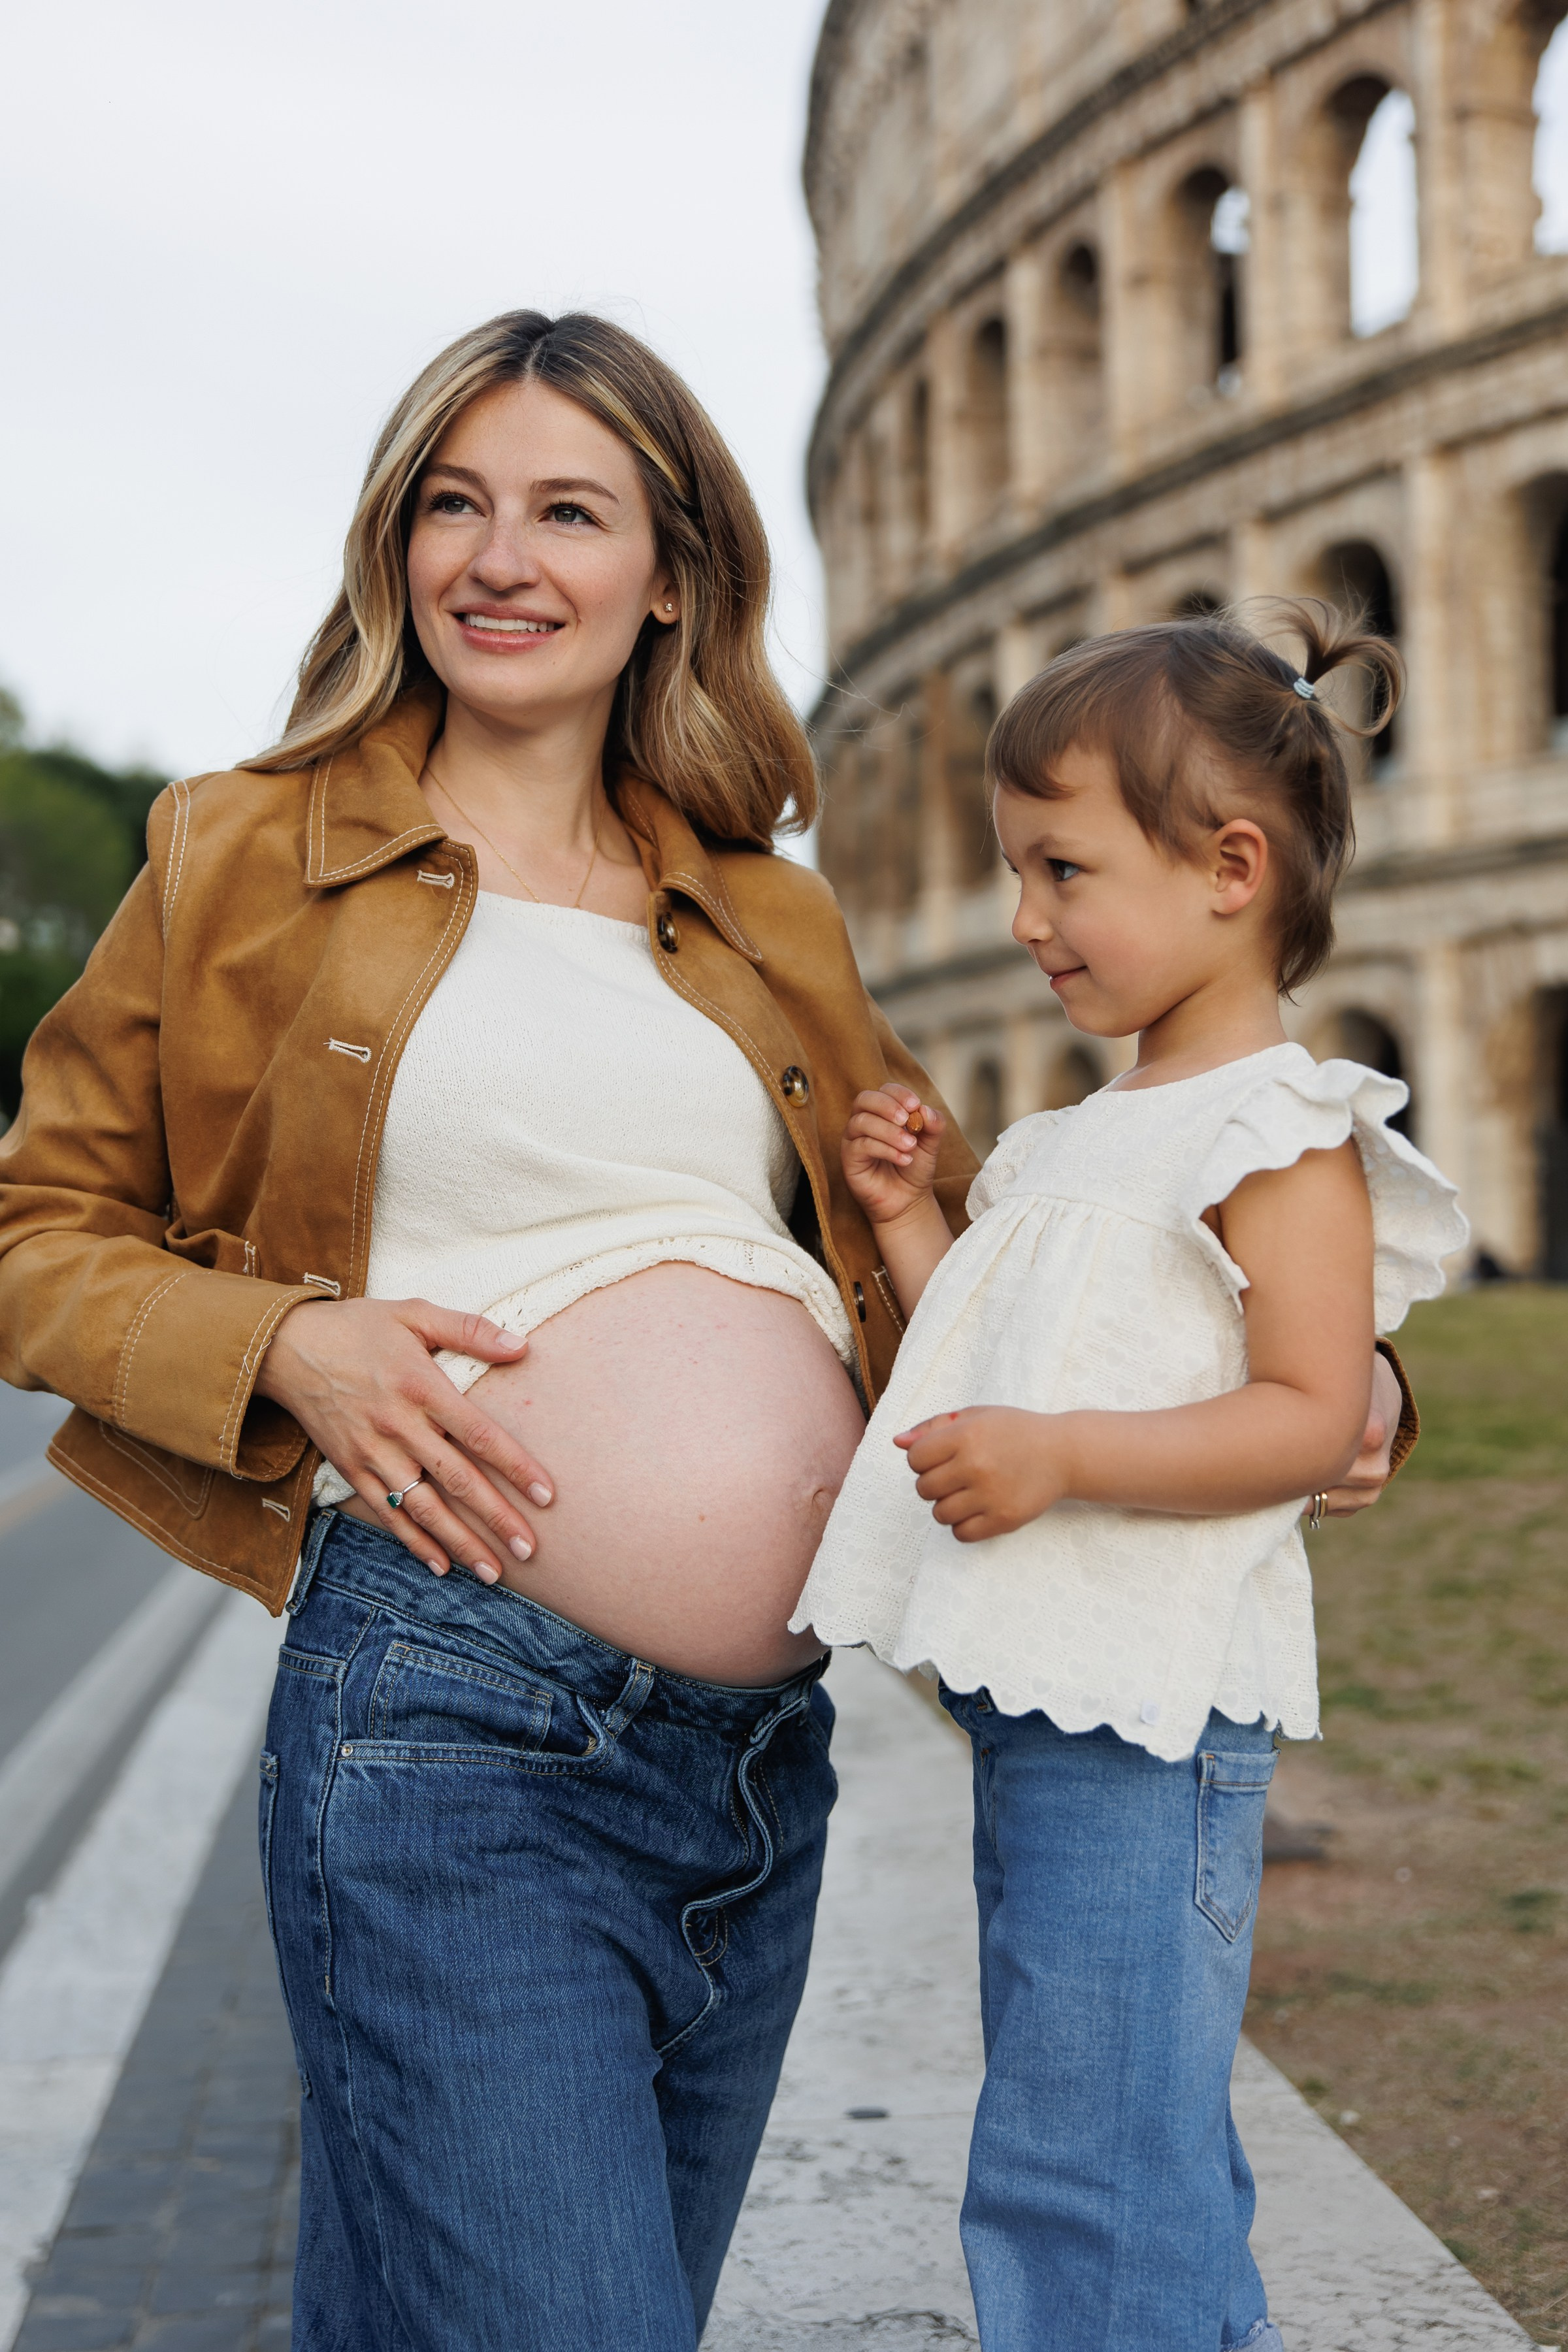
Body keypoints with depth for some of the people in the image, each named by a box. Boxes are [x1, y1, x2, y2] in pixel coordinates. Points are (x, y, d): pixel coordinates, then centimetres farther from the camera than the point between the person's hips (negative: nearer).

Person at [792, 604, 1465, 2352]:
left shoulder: (1282, 1132, -10)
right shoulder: (1083, 1142, 17)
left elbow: (1311, 1419, -18)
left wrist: (1060, 1454, -25)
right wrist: (909, 1222, 12)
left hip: (1148, 1704, -9)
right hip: (1037, 1692, 9)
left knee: (1079, 2178, -7)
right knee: (1147, 2158, 19)